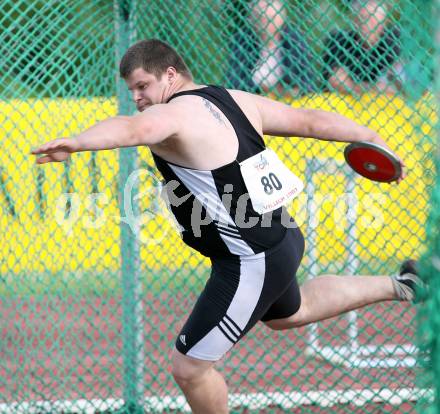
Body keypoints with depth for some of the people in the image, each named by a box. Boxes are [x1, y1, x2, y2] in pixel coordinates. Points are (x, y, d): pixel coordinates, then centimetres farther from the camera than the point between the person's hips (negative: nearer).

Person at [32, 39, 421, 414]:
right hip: (279, 240, 10)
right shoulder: (235, 100, 3)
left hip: (250, 265, -10)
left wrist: (74, 143, -65)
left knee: (189, 368, 2)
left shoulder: (177, 113, -23)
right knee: (287, 314, 40)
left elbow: (132, 128, -47)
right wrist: (375, 140, 21)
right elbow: (312, 120, 8)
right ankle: (398, 287, 52)